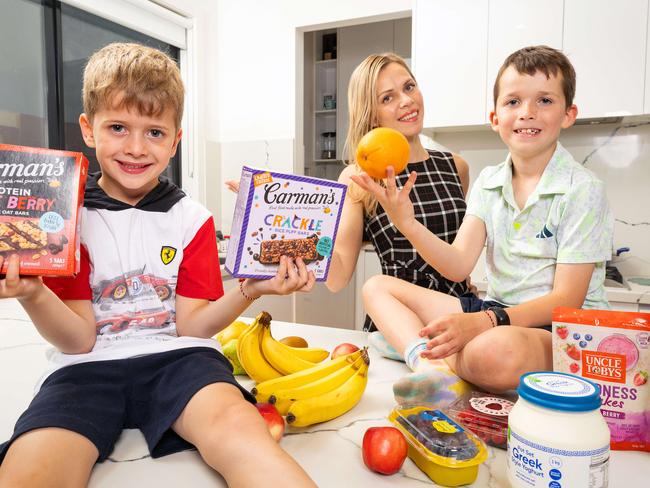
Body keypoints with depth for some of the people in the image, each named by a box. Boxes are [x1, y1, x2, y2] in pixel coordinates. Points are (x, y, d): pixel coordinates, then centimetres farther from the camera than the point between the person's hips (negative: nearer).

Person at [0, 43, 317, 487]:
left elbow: (190, 326, 0)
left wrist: (249, 290, -17)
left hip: (175, 356, 1)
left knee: (237, 426, -30)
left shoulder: (191, 220, 5)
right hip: (89, 366, 0)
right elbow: (80, 339, -1)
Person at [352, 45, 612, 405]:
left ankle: (419, 350, -13)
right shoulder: (488, 183, 5)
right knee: (377, 287, -4)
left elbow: (567, 298, -14)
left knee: (495, 351, -42)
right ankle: (430, 367, -27)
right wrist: (408, 224, -22)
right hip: (495, 311, 6)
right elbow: (458, 266, -5)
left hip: (562, 328, -6)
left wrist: (484, 322, -28)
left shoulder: (582, 190, -10)